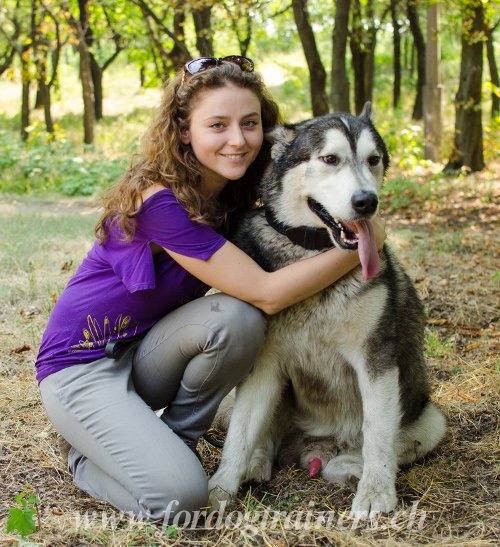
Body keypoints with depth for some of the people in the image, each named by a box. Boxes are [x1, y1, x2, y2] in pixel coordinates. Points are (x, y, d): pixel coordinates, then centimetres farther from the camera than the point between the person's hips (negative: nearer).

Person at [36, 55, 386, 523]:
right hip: (82, 365, -7)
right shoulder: (158, 201, -28)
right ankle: (89, 459, 7)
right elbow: (267, 294, -29)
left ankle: (173, 440, 0)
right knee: (178, 497, -25)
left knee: (240, 321, -24)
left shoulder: (235, 190, -4)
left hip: (147, 352, 7)